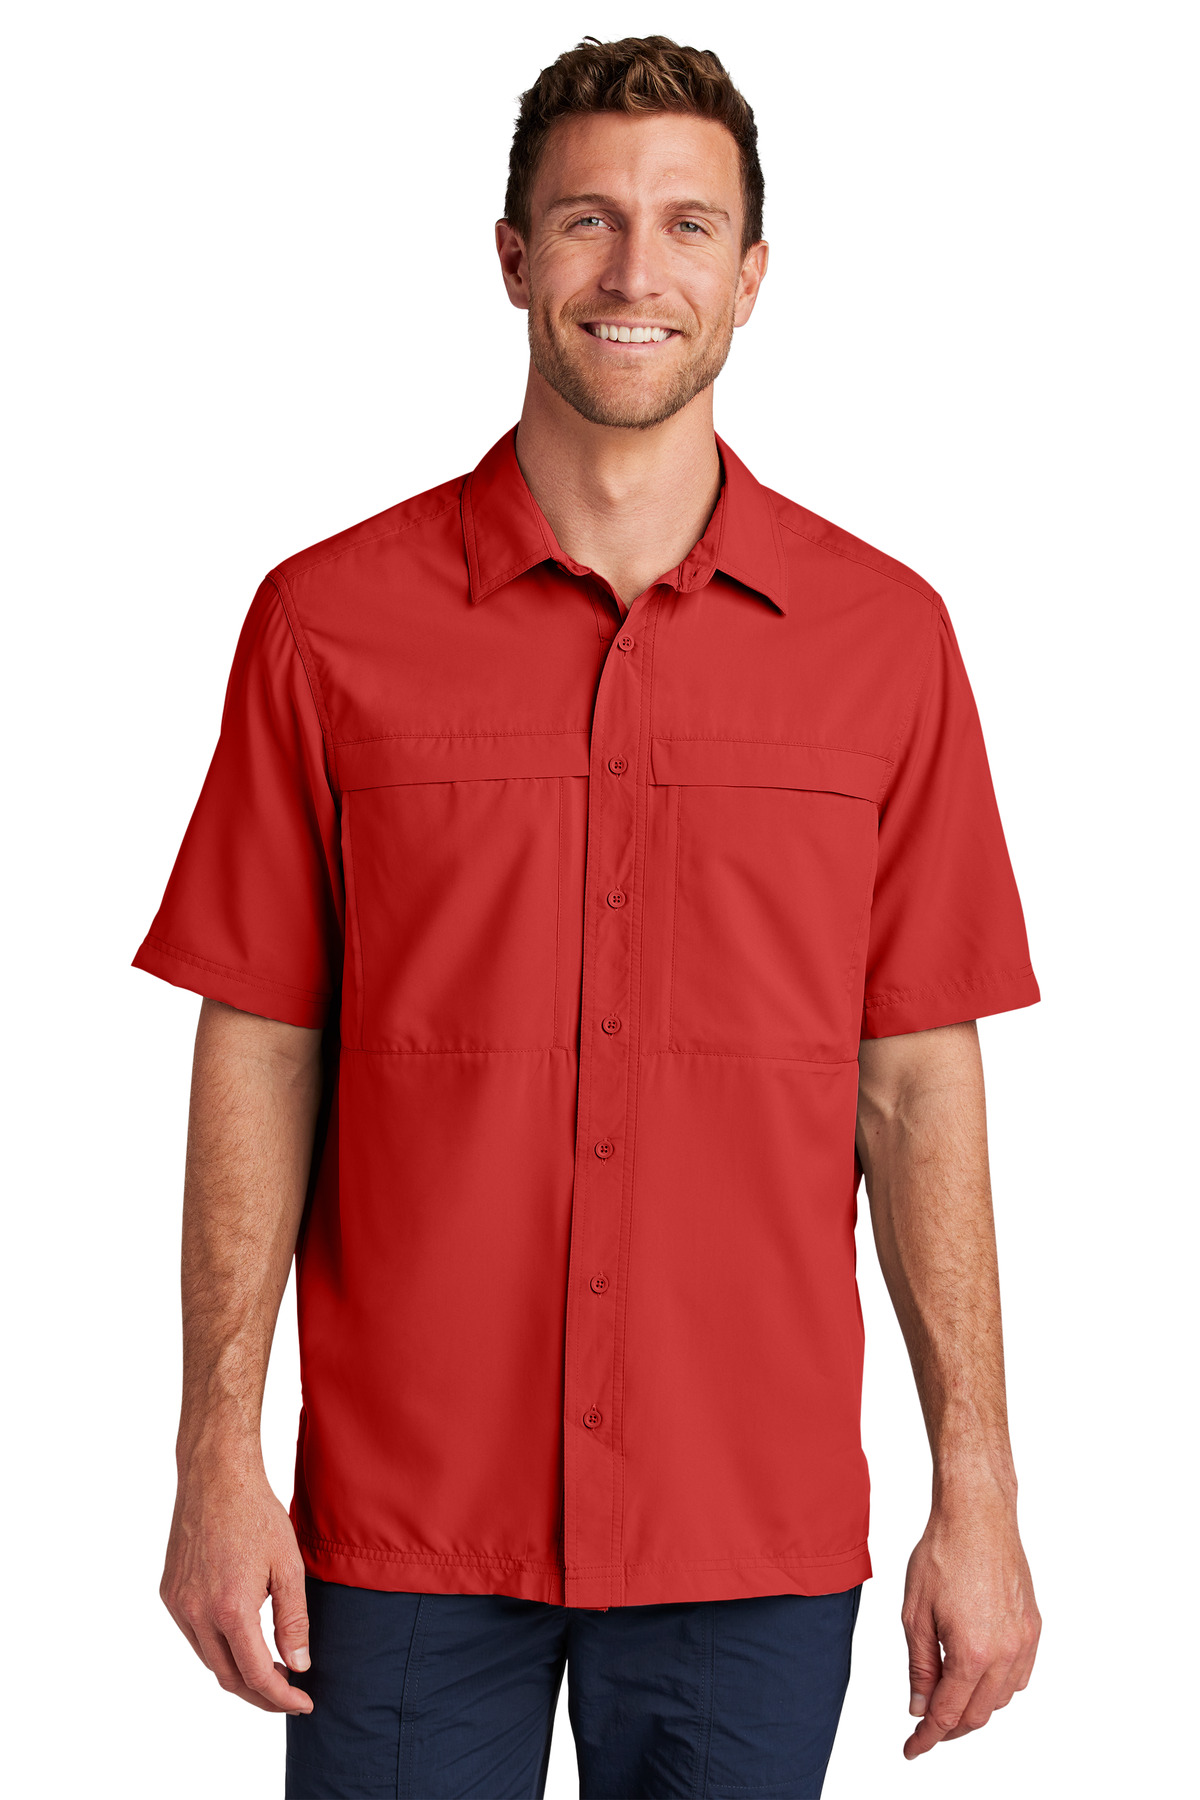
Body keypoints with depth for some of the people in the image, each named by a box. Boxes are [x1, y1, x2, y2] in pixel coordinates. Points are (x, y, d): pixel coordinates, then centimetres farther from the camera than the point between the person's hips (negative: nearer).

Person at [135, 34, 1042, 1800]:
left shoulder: (885, 635, 1)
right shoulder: (330, 619, -1)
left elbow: (919, 1086, 3)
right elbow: (258, 1054, 1)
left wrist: (979, 1493, 0)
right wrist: (219, 1458, -3)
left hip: (760, 1530, 1)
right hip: (406, 1520, 0)